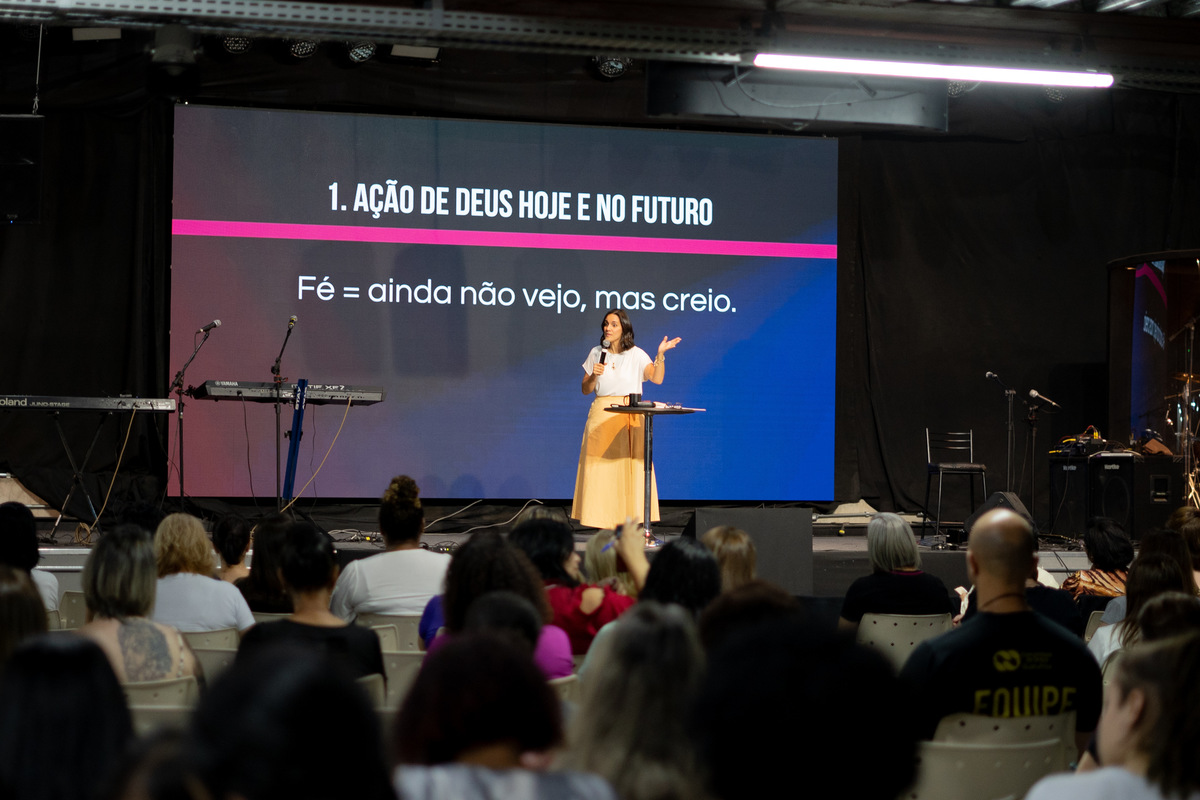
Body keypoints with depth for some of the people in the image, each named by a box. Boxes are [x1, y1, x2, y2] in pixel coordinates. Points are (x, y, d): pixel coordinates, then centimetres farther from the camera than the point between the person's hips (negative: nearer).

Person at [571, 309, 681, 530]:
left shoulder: (636, 355, 4)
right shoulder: (596, 353, 12)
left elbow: (657, 378, -10)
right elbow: (585, 389, 14)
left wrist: (661, 354, -22)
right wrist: (594, 376, -5)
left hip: (631, 415, -2)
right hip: (602, 415, 2)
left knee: (630, 467, -7)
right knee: (600, 467, -3)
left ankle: (629, 519, -3)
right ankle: (603, 521, 0)